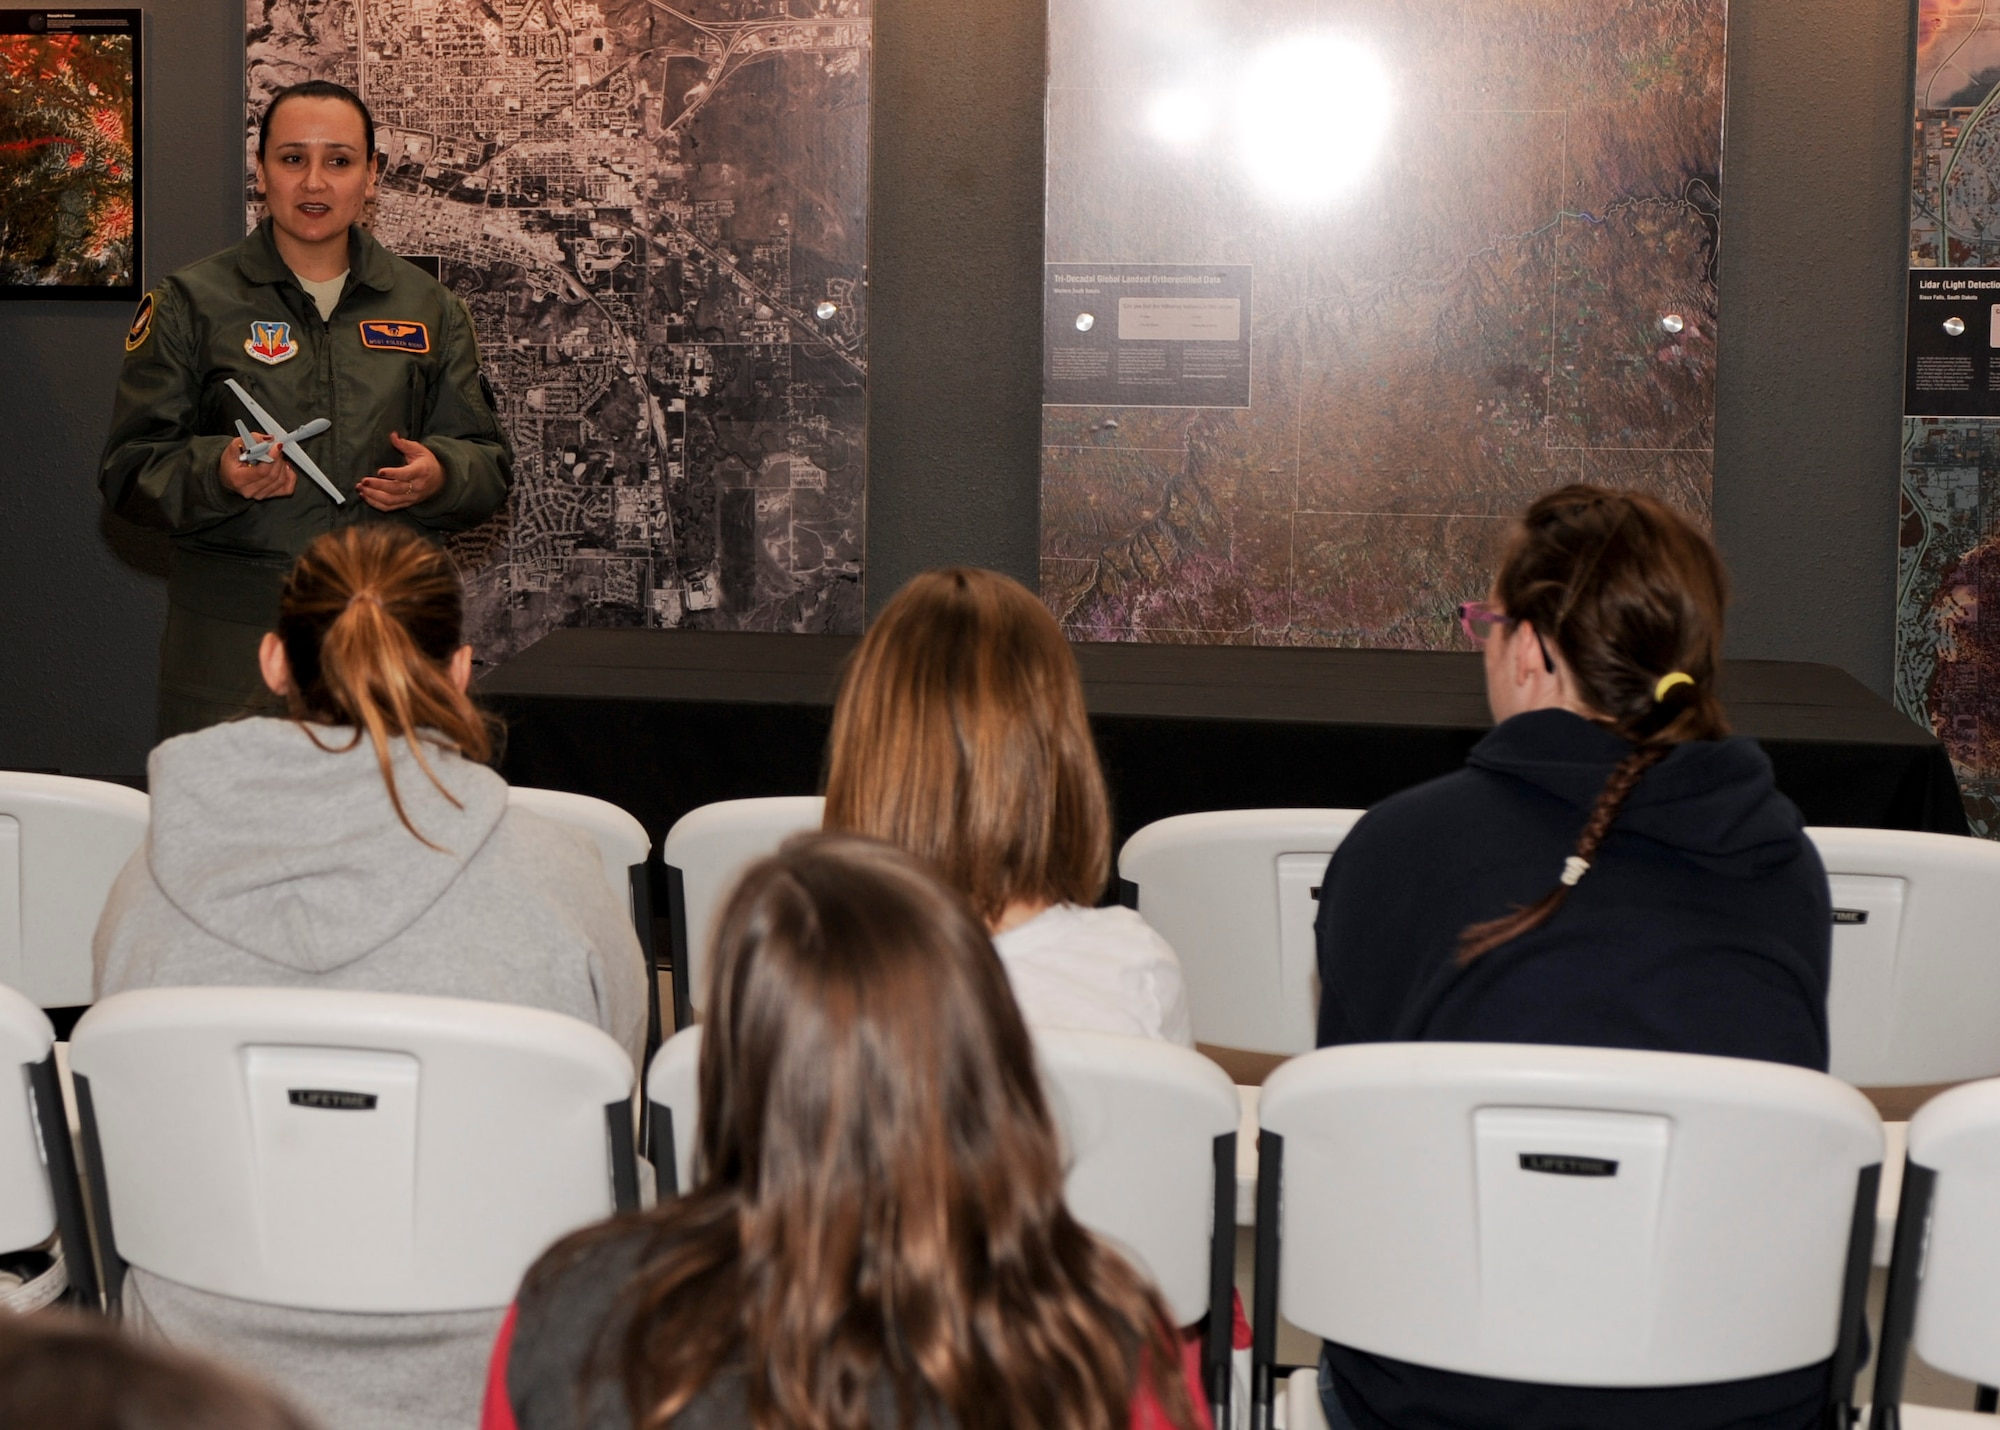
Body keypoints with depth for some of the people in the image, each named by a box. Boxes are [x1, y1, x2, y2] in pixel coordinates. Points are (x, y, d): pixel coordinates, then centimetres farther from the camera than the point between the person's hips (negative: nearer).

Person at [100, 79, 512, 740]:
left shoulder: (427, 308, 13)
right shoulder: (191, 304, 6)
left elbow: (488, 462, 13)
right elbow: (129, 468, 2)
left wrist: (439, 475, -9)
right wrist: (217, 473, -18)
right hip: (232, 629, -2)